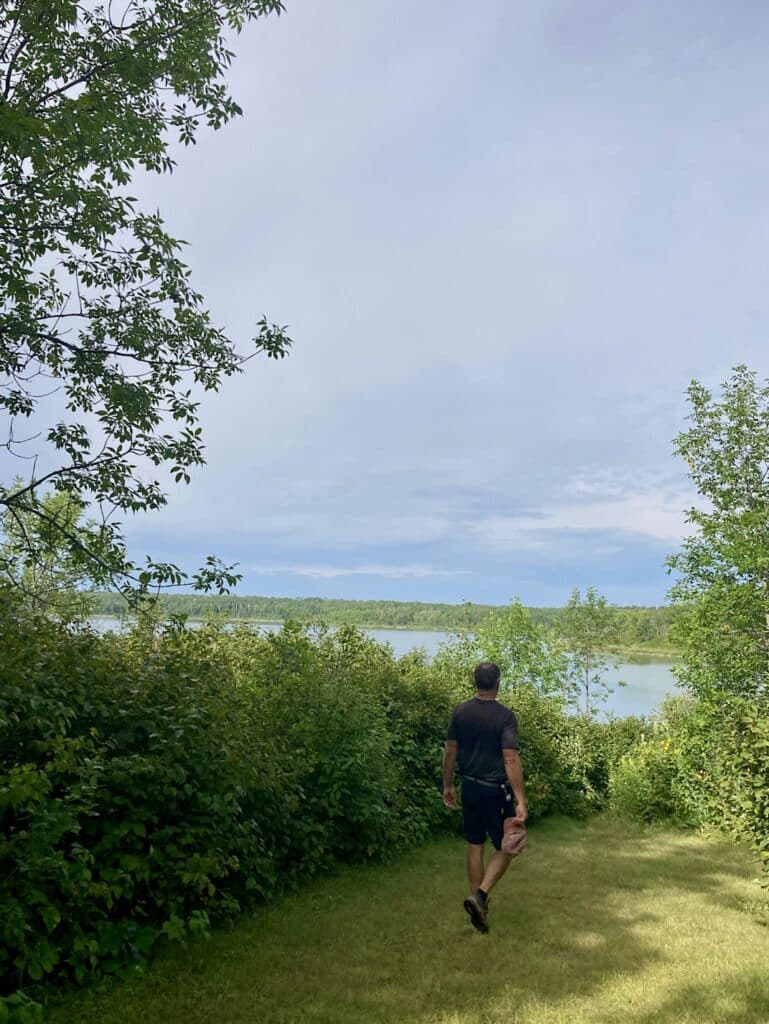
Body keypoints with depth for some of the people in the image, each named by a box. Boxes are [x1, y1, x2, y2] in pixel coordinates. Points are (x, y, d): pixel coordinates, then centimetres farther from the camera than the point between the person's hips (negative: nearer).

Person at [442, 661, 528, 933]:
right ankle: (480, 896, -7)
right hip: (495, 791, -5)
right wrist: (521, 801, -18)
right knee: (505, 849, 9)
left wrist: (448, 785, 15)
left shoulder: (460, 712, -1)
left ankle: (478, 901, 23)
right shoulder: (505, 716, -16)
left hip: (469, 788, 5)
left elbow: (450, 752, 3)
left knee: (475, 846, 16)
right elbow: (511, 760, -20)